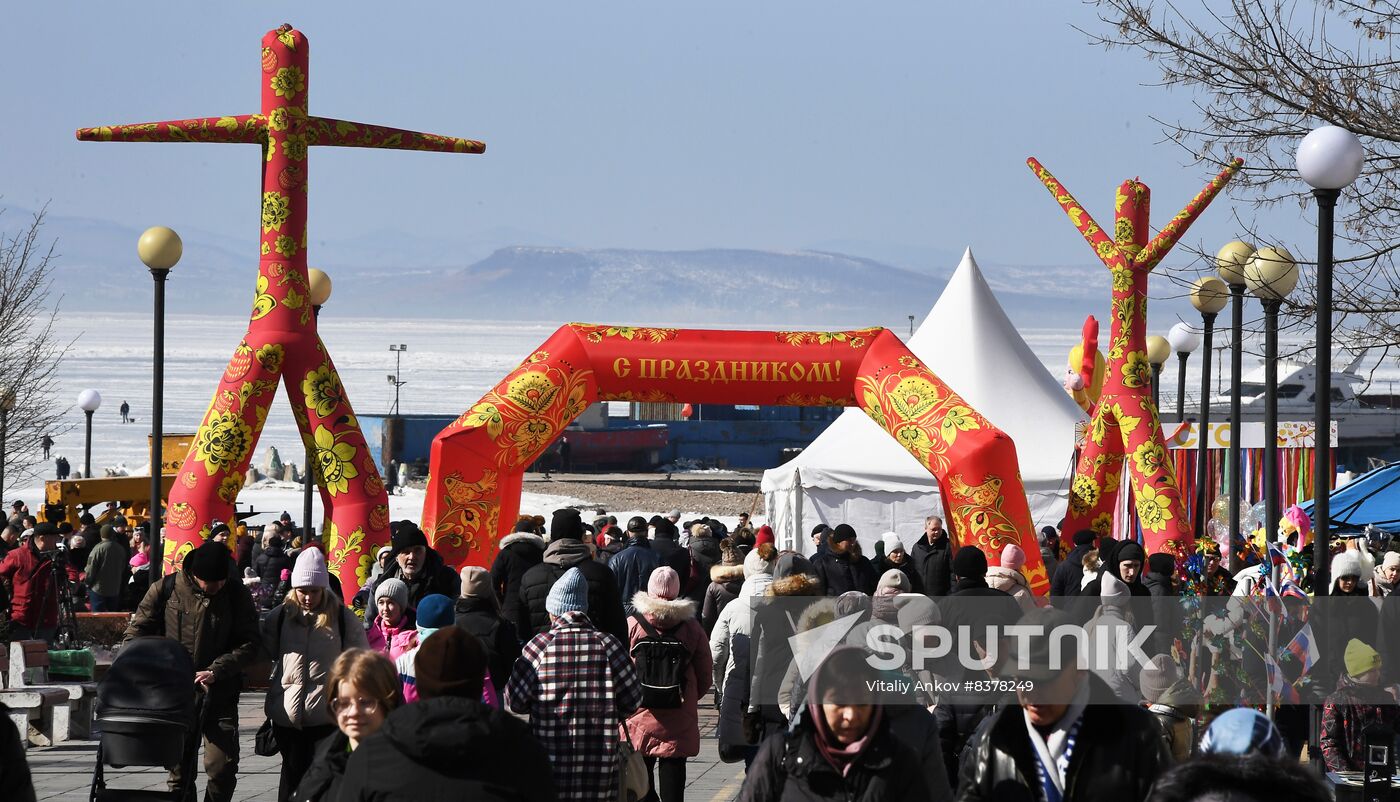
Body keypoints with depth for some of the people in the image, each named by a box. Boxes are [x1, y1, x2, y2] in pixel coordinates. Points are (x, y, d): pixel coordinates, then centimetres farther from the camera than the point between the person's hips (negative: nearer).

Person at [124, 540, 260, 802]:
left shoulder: (237, 595, 0)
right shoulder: (165, 590, -1)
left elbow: (249, 644, -2)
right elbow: (135, 634, 3)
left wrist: (215, 671, -17)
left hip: (219, 696, 0)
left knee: (223, 769, -9)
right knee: (180, 771, 5)